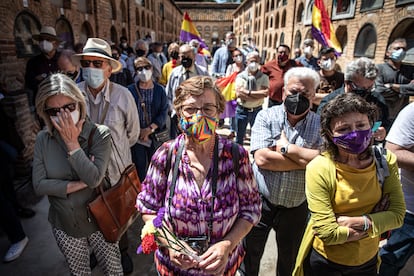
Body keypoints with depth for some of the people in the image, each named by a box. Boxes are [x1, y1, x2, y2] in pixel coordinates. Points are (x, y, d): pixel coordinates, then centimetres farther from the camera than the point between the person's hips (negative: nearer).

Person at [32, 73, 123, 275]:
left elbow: (94, 179, -27)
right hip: (64, 225, 3)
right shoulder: (43, 139, -8)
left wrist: (72, 143, -27)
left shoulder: (99, 134, -18)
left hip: (99, 220, -2)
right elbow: (39, 185, -11)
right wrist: (78, 185, -20)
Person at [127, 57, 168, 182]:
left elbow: (164, 112, -3)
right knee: (139, 165, 6)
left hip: (156, 134, 1)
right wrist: (138, 131, -9)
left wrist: (150, 129, -13)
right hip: (137, 135, -1)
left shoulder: (160, 90, 4)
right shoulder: (130, 90, -1)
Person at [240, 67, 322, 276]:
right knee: (249, 258, 19)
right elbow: (262, 158, -22)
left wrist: (285, 147, -19)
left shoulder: (320, 125, -5)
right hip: (260, 201, -1)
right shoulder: (266, 116, -8)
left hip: (296, 207, 2)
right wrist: (307, 160, -19)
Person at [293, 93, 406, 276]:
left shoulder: (385, 161, -12)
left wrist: (358, 222, -23)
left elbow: (398, 214, -10)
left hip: (368, 260, 4)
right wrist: (375, 222, -17)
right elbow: (327, 233, -26)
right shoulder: (318, 169, -26)